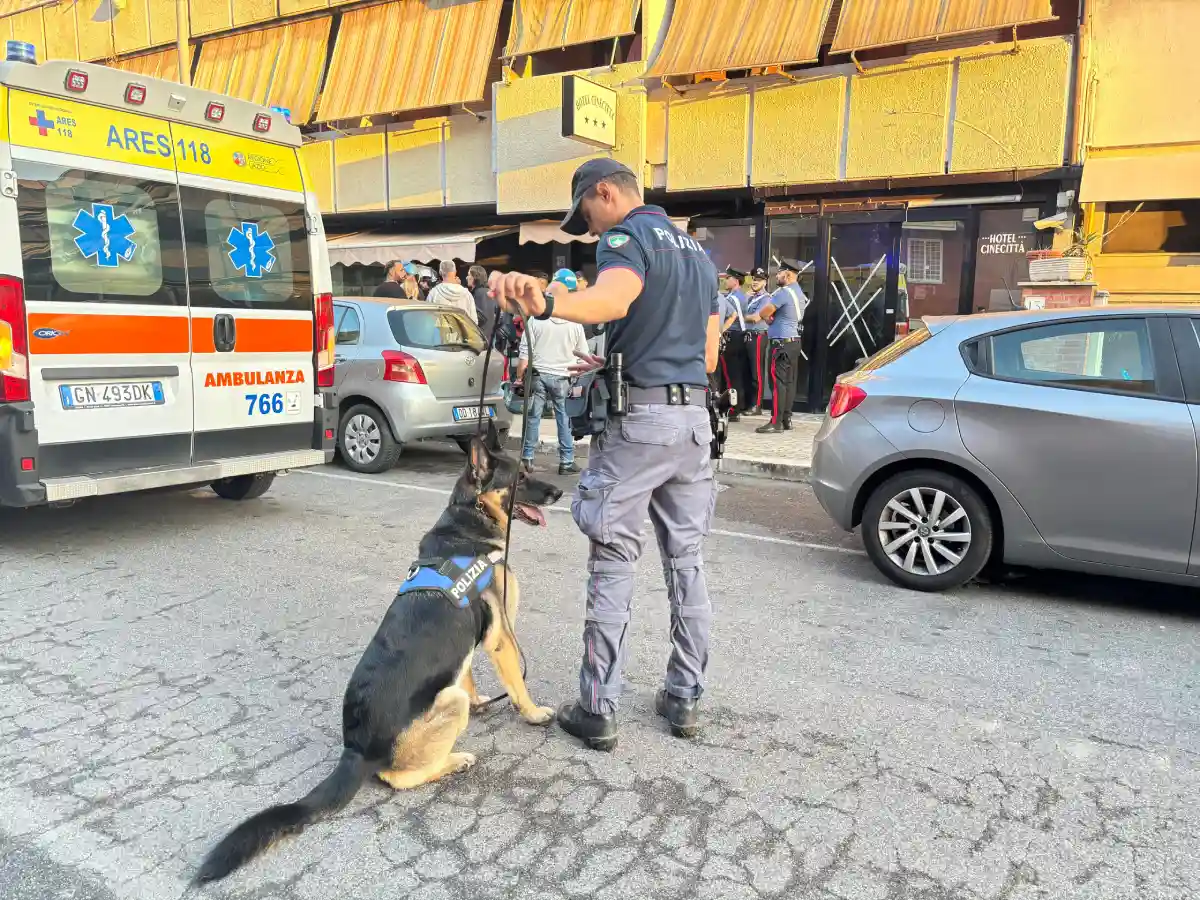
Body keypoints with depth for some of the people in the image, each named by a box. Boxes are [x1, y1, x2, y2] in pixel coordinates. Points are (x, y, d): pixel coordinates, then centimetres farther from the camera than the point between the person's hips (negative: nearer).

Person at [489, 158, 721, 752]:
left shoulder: (627, 237, -5)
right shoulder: (697, 251, 21)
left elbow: (613, 298, -31)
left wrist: (545, 302, -50)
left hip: (638, 418, -8)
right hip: (694, 418, 8)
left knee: (613, 565, -1)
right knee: (686, 559, 12)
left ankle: (598, 711, 7)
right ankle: (684, 699, 22)